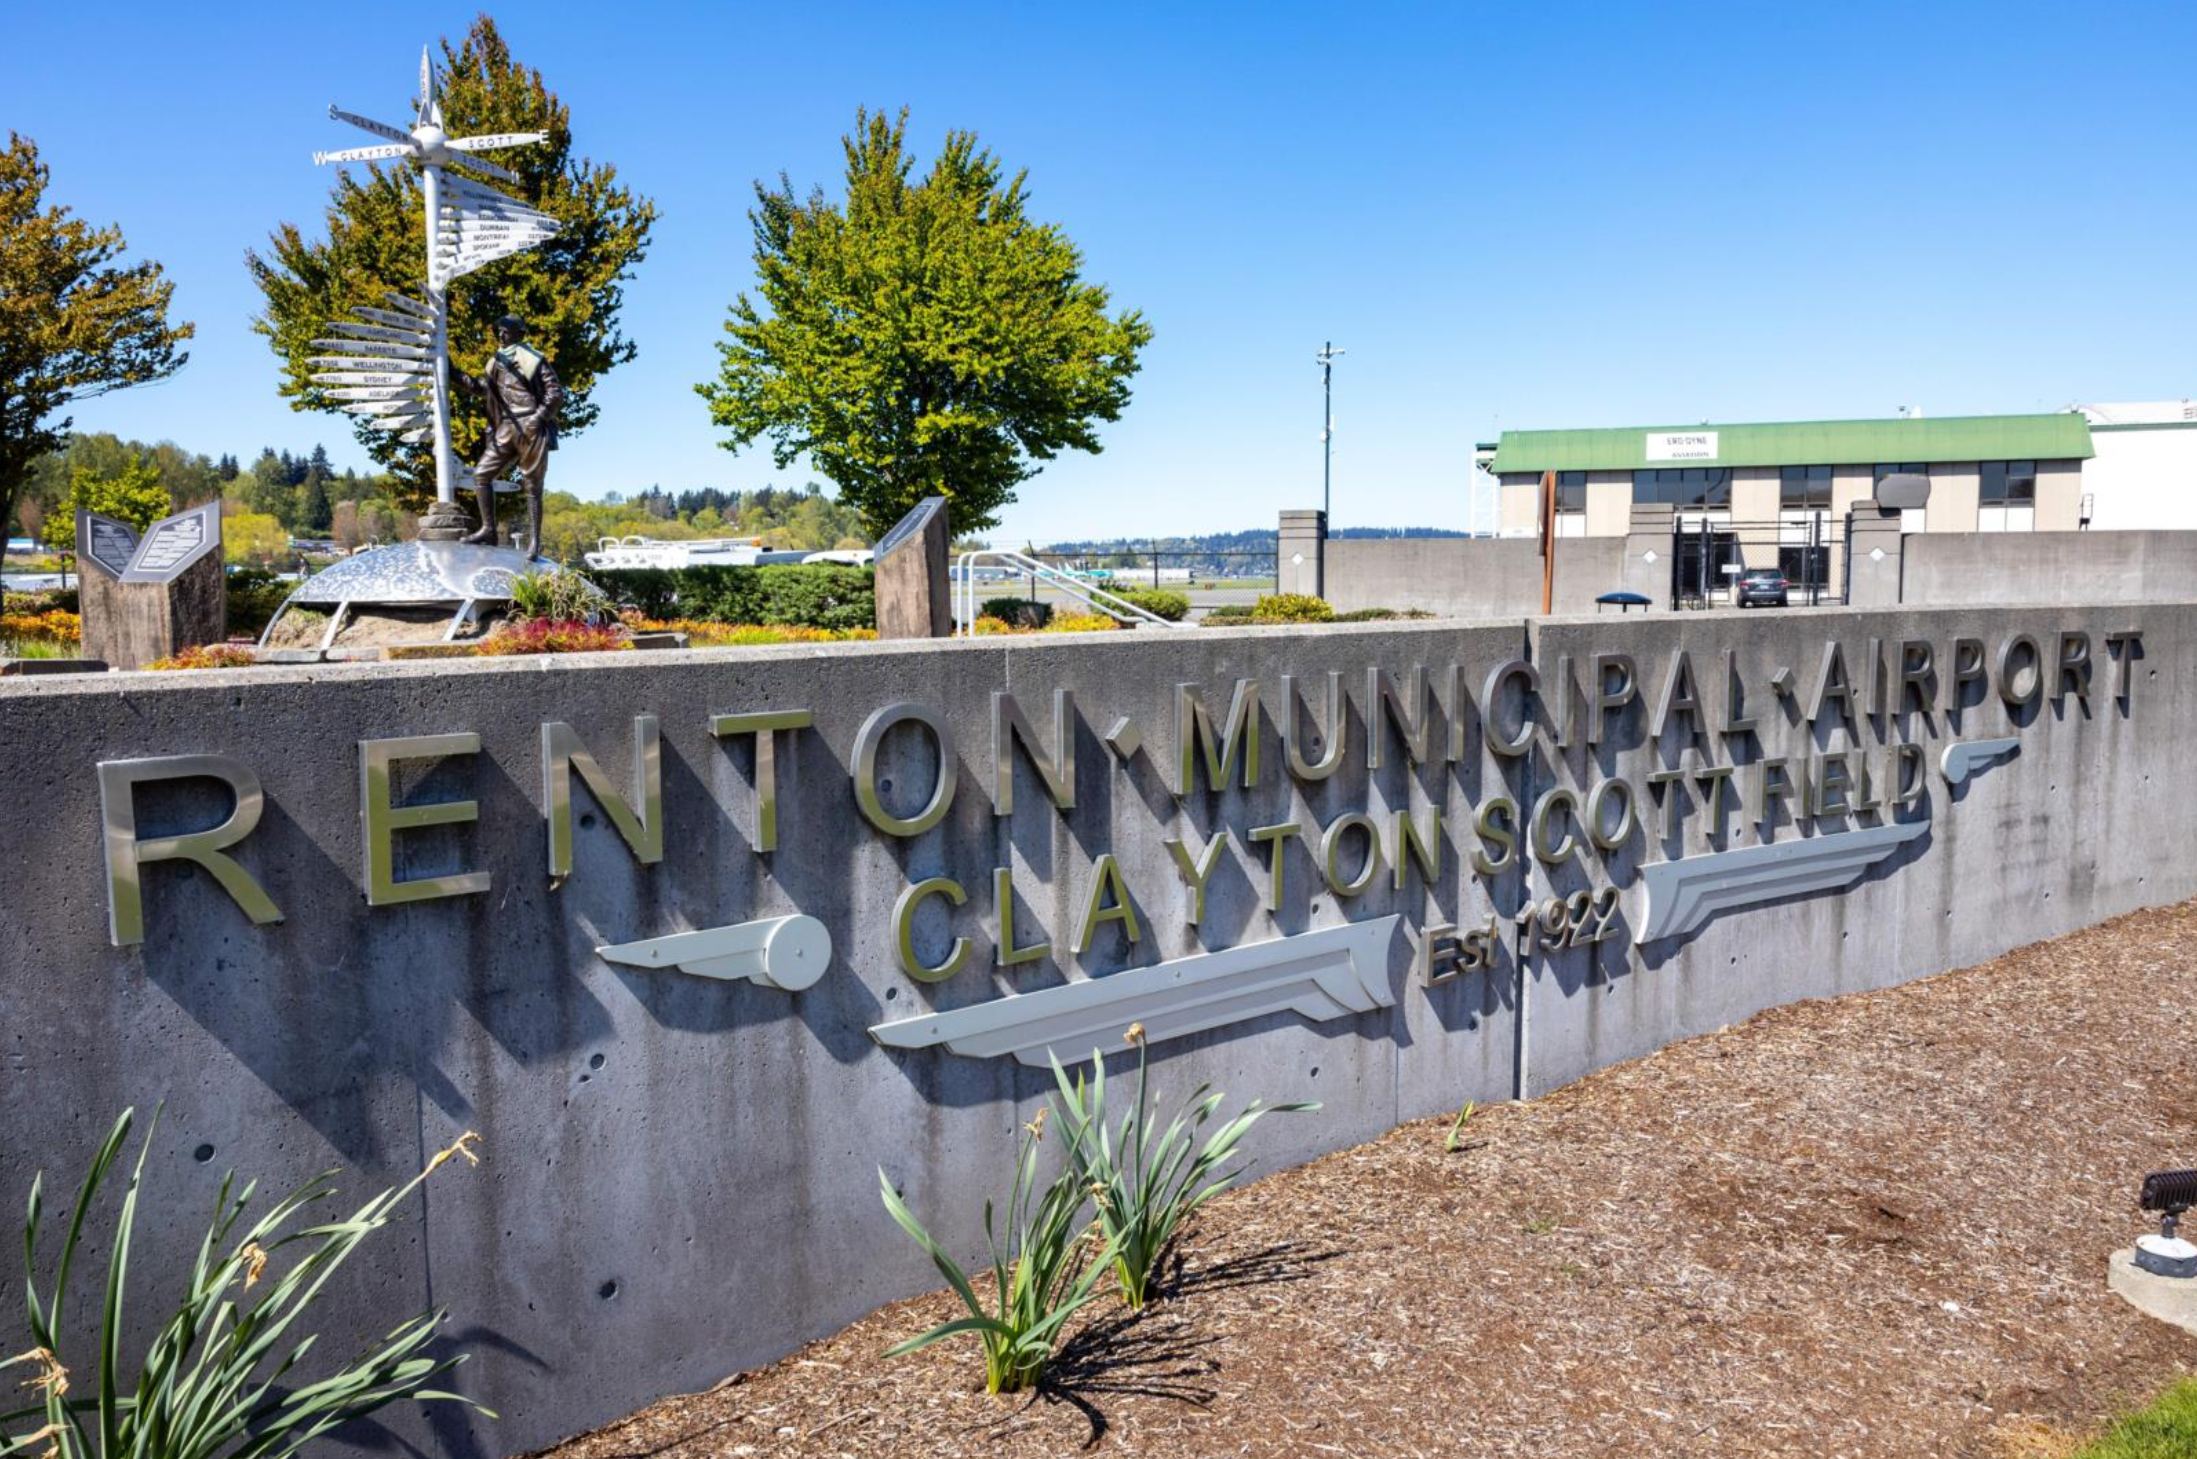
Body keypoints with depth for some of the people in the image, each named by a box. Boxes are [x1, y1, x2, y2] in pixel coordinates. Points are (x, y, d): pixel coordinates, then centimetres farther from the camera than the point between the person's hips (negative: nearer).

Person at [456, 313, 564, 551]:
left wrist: (538, 417, -15)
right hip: (506, 429, 7)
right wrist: (456, 374, 22)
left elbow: (556, 392, -7)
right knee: (481, 475, 0)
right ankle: (488, 529, 4)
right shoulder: (496, 362, 17)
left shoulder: (532, 359, -2)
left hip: (531, 430, -7)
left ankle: (534, 541, 1)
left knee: (532, 486, -2)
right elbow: (482, 387, 30)